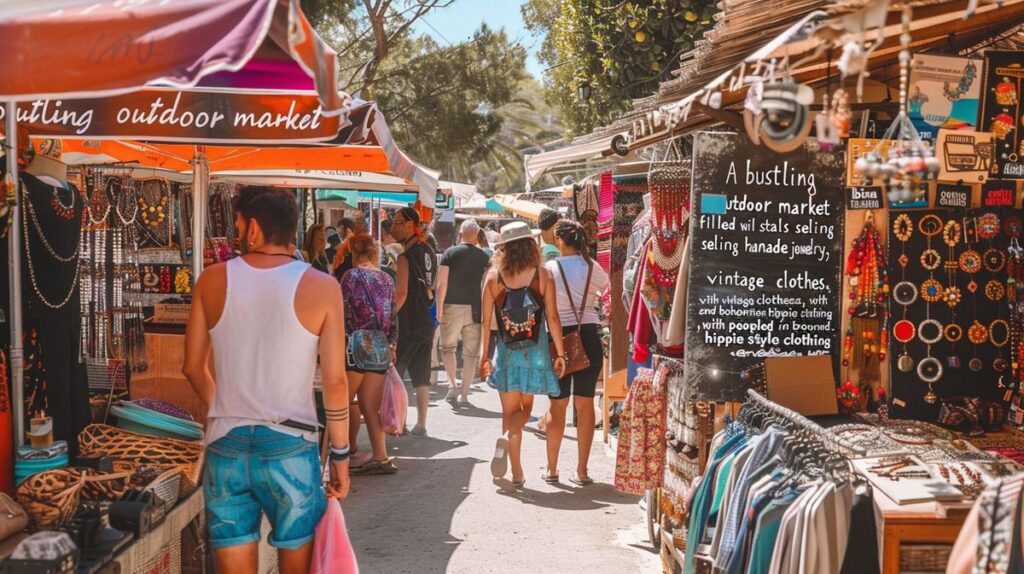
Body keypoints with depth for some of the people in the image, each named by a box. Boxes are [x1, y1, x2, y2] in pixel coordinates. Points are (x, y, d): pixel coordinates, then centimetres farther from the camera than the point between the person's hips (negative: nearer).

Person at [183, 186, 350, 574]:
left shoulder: (213, 280, 1)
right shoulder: (321, 287, -6)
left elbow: (193, 368, 8)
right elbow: (334, 381, -8)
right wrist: (340, 454, 3)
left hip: (225, 445, 2)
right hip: (290, 445, -2)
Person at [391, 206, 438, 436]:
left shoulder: (405, 257, -15)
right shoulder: (429, 253, 9)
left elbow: (401, 294, -22)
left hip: (407, 326, -7)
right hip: (426, 323, 7)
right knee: (421, 376, 9)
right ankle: (420, 424, 11)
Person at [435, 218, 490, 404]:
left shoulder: (450, 253, -1)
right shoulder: (483, 256, 5)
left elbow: (442, 283, -6)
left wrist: (439, 308, -2)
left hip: (452, 306, -1)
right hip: (474, 308, 1)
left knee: (447, 347, 14)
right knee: (471, 353, 6)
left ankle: (452, 385, -1)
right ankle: (464, 394, 8)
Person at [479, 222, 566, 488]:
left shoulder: (493, 276, -2)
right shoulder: (543, 275, -5)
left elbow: (486, 320, 0)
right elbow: (552, 318, -5)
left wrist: (484, 354, 9)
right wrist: (560, 354, 1)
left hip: (506, 353, 1)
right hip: (535, 353, 0)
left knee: (511, 411, 11)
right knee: (526, 407, 15)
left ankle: (517, 474, 10)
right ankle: (507, 437, -17)